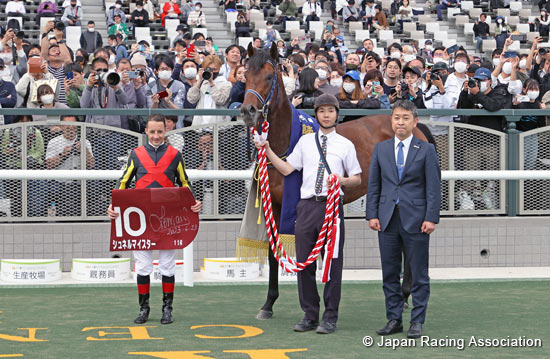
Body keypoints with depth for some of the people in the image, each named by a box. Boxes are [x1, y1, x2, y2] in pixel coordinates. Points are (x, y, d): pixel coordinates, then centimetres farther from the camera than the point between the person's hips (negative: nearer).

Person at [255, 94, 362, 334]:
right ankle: (309, 316, 16)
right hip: (307, 205, 3)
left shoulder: (346, 145, 5)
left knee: (332, 262, 0)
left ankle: (330, 318, 7)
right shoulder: (305, 141, 12)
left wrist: (343, 180, -11)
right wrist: (267, 151, 4)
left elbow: (357, 178, 9)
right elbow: (286, 169, 11)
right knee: (304, 262, 5)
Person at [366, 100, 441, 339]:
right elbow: (373, 185, 10)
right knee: (389, 273, 7)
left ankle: (417, 321, 8)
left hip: (416, 220, -3)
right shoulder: (381, 149, 11)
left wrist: (431, 218, -9)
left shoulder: (426, 150, 3)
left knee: (419, 274, 2)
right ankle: (394, 319, 15)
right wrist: (372, 214, 1)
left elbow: (433, 187, -1)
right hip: (387, 219, 3)